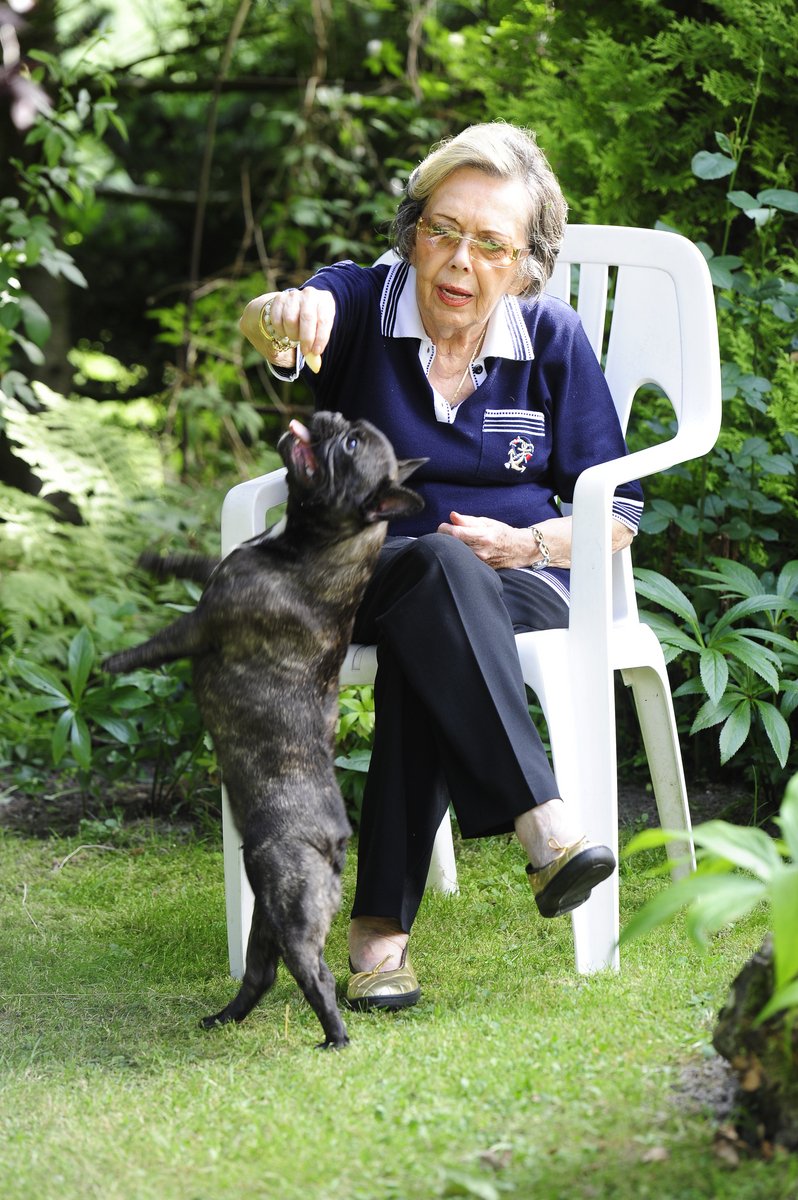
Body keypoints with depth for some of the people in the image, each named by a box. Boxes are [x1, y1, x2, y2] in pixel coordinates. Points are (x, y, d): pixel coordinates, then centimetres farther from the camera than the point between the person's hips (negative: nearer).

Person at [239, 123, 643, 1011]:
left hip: (521, 587, 1)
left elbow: (615, 513, 8)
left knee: (422, 638, -37)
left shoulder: (554, 340, 4)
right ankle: (543, 823, -52)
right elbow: (262, 324, -26)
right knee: (434, 565, -39)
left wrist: (527, 545, -12)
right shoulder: (362, 302, 0)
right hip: (369, 569, -1)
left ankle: (381, 924, -43)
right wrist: (285, 318, -51)